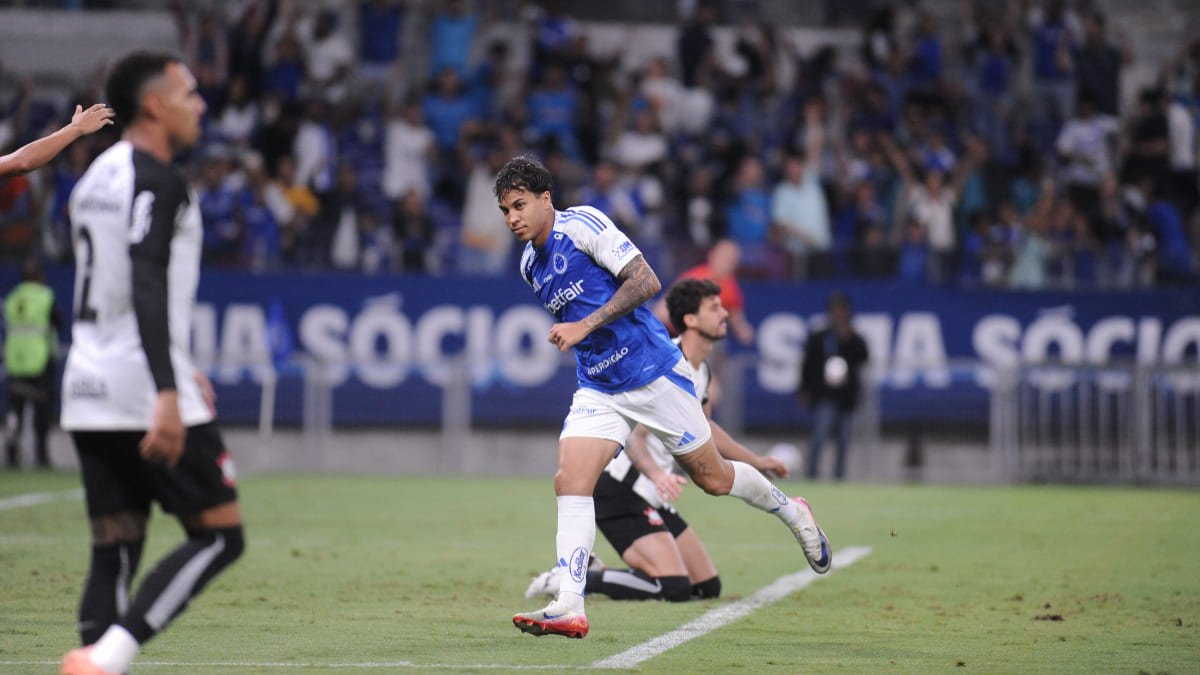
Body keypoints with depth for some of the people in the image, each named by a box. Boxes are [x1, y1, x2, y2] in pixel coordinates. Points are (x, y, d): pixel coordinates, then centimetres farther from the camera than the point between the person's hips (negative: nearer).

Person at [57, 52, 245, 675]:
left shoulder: (96, 177, 18)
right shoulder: (157, 180, -11)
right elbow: (148, 289, -23)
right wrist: (167, 394, -30)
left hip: (89, 392, 9)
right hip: (145, 392, -9)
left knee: (114, 552, 7)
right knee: (219, 534, -3)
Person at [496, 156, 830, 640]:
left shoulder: (583, 225, -14)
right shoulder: (530, 266, 8)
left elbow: (646, 281, -21)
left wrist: (585, 325, -25)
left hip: (655, 374, -6)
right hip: (598, 391, 6)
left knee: (713, 479, 7)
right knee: (570, 481, -16)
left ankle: (791, 512, 36)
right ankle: (569, 609, -22)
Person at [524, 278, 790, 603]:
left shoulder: (701, 372, 12)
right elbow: (633, 436, -27)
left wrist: (756, 462, 35)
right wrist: (658, 475, -45)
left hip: (650, 497, 10)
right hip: (619, 489, -10)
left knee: (707, 586, 6)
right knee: (675, 587, -24)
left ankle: (592, 573, 12)